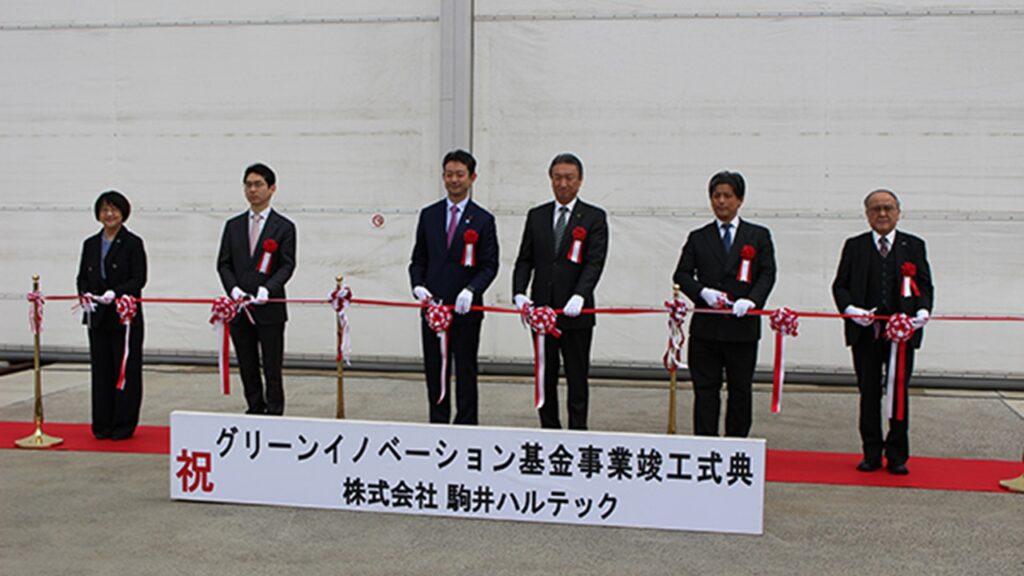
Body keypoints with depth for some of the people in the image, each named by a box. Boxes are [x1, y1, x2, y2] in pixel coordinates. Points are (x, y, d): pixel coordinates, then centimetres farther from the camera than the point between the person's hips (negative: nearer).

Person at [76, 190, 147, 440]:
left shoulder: (133, 243, -3)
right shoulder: (90, 244, 12)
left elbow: (139, 279, -9)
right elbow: (82, 277, 13)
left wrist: (115, 293, -23)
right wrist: (85, 295, -7)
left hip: (125, 317, -5)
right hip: (97, 317, 5)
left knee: (126, 370, 0)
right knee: (101, 371, 8)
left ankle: (123, 425, 7)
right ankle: (102, 425, 16)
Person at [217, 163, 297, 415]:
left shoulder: (284, 227, 1)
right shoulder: (233, 226, 12)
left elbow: (287, 265, -5)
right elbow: (223, 263, 9)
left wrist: (267, 288, -20)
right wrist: (233, 289, -10)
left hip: (270, 307, -4)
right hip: (239, 308, 4)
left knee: (272, 368, -1)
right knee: (247, 368, 10)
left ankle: (274, 414, 6)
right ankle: (255, 410, 21)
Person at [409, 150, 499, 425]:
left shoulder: (483, 220, 1)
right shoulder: (428, 215, 10)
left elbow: (489, 266, -3)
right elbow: (418, 259, 12)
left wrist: (470, 290, -19)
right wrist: (418, 286, -7)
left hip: (465, 309, -3)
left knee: (465, 372, 2)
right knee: (434, 371, 8)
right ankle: (438, 424, 18)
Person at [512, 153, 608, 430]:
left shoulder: (594, 217, 1)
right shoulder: (536, 216, 12)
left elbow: (595, 262, -9)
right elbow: (525, 260, 9)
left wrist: (579, 296, -24)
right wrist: (519, 293, -8)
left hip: (576, 313, -3)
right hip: (541, 310, 3)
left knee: (577, 378, 3)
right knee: (545, 377, 9)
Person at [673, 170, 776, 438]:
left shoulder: (759, 236, 8)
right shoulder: (698, 238, 11)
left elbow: (767, 274, 0)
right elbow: (681, 274, 5)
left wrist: (751, 300, -18)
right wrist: (703, 292, -14)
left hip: (742, 326, -1)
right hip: (706, 327, 1)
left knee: (740, 390, 7)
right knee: (705, 390, 3)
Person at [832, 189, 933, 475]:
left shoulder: (914, 245, 9)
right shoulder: (854, 246, 9)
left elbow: (925, 285, 6)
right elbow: (840, 285, 5)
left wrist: (923, 311, -13)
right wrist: (850, 309, -14)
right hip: (865, 332, 0)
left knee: (899, 392, 2)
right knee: (869, 393, 5)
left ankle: (897, 455, 11)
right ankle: (871, 454, 14)